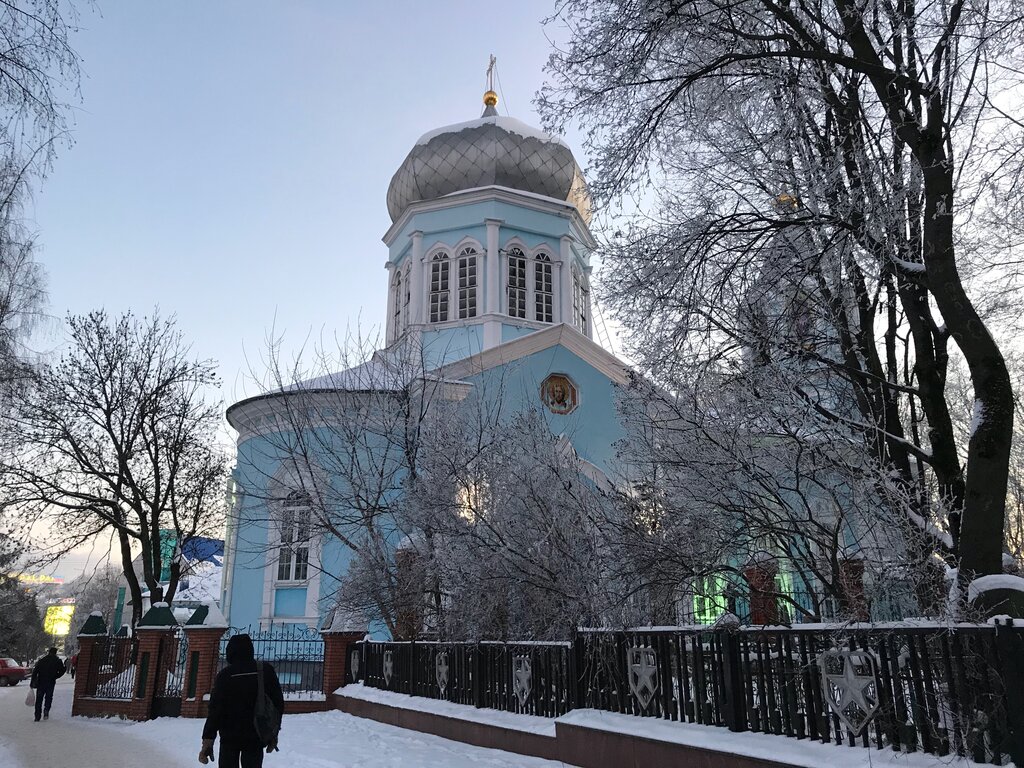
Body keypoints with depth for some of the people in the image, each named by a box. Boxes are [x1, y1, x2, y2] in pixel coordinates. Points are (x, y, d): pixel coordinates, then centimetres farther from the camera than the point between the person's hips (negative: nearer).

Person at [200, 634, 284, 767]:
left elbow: (215, 709, -11)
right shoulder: (266, 671, -1)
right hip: (256, 736, 1)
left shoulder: (224, 675, -6)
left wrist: (208, 740, -10)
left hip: (230, 737, -1)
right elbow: (278, 704, 1)